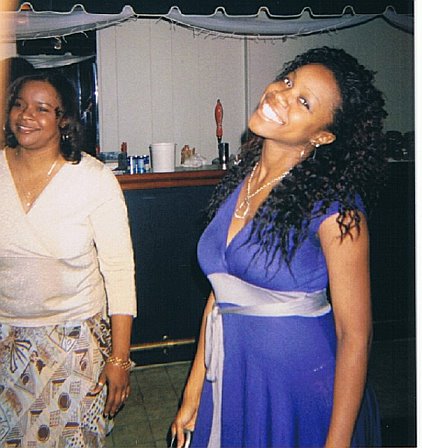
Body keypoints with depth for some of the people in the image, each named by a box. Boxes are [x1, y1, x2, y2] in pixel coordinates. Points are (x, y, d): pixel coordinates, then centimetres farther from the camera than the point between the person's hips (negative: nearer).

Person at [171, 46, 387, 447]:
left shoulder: (333, 203, -17)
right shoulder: (239, 182, 1)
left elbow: (354, 334, -16)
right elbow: (220, 294, 5)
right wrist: (193, 394, 7)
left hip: (301, 392, -5)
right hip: (230, 384, 6)